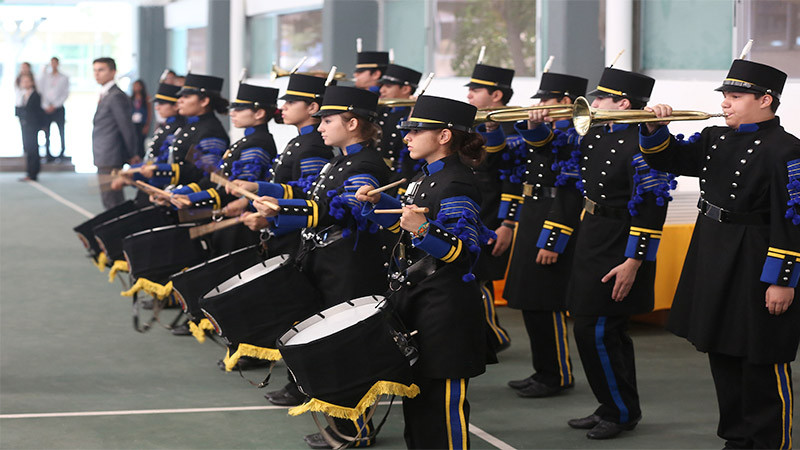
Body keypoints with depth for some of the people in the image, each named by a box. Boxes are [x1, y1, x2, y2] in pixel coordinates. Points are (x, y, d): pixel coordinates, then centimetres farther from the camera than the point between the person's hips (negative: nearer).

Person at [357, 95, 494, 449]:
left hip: (445, 306, -10)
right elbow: (403, 222, 26)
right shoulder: (427, 177, 12)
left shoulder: (457, 185, -18)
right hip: (414, 294, 10)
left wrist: (423, 229, -36)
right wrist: (377, 202, 10)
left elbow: (462, 250, -23)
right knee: (414, 386, 18)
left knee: (442, 393, -4)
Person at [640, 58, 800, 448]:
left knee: (762, 362, -2)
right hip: (711, 259, 9)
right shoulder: (717, 139, 10)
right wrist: (655, 129, -4)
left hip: (755, 266, -9)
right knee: (722, 355, 15)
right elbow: (667, 158, 17)